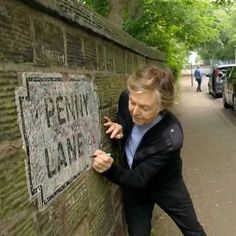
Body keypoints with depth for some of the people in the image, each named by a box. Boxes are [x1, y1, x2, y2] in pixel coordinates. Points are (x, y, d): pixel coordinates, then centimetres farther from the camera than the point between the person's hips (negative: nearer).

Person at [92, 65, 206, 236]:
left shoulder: (170, 138, -39)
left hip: (165, 186, -3)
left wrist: (110, 168, -51)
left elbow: (138, 179, -32)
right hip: (134, 184, 4)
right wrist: (120, 127, -23)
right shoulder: (125, 98, -25)